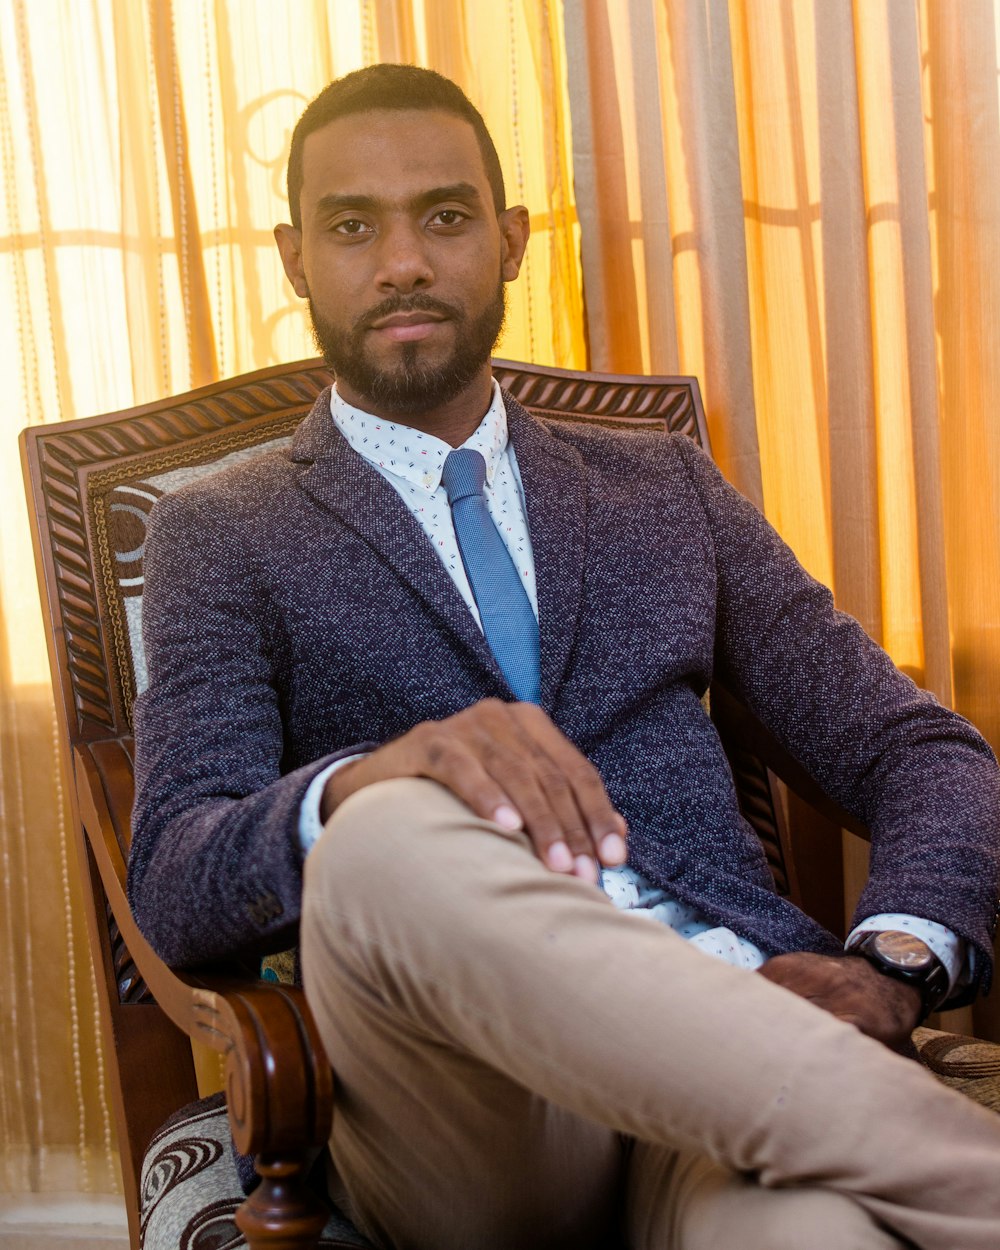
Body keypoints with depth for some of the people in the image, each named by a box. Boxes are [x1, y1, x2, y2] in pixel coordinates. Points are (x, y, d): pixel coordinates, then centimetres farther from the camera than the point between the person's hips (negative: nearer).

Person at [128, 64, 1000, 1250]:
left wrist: (890, 963, -6)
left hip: (735, 1021, -1)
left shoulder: (665, 487, 21)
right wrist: (369, 783, -25)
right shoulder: (221, 535, 13)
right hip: (469, 1094, 2)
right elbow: (174, 885, -2)